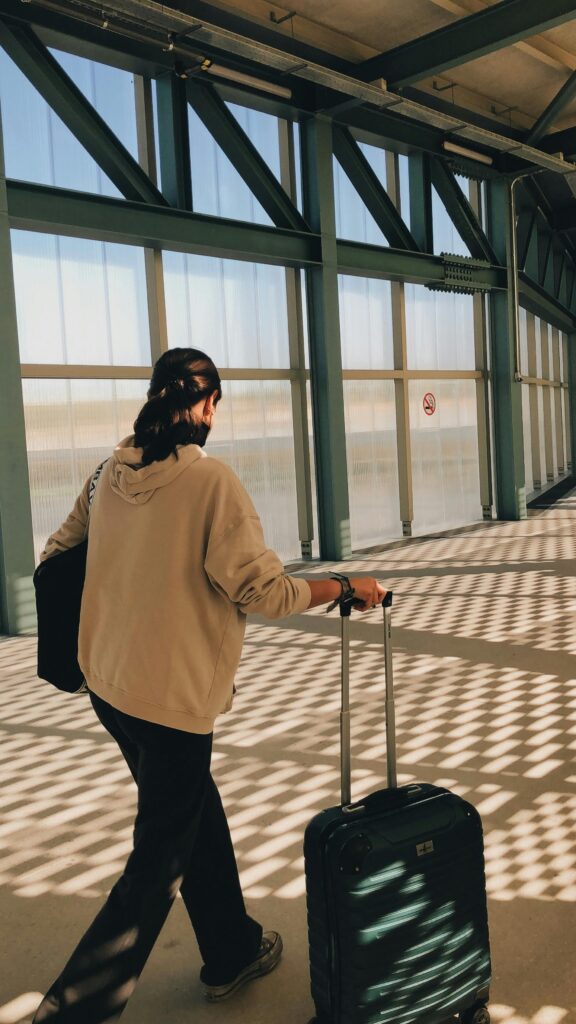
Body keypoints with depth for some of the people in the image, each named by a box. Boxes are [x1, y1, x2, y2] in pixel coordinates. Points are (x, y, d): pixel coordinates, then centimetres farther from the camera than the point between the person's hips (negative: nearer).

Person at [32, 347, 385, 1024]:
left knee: (197, 819, 24)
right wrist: (348, 587, -3)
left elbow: (55, 557, 13)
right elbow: (264, 592, -18)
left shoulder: (111, 474, 3)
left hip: (106, 683, 8)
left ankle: (233, 952, 41)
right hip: (173, 696, -8)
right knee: (158, 864, 7)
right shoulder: (211, 480, -18)